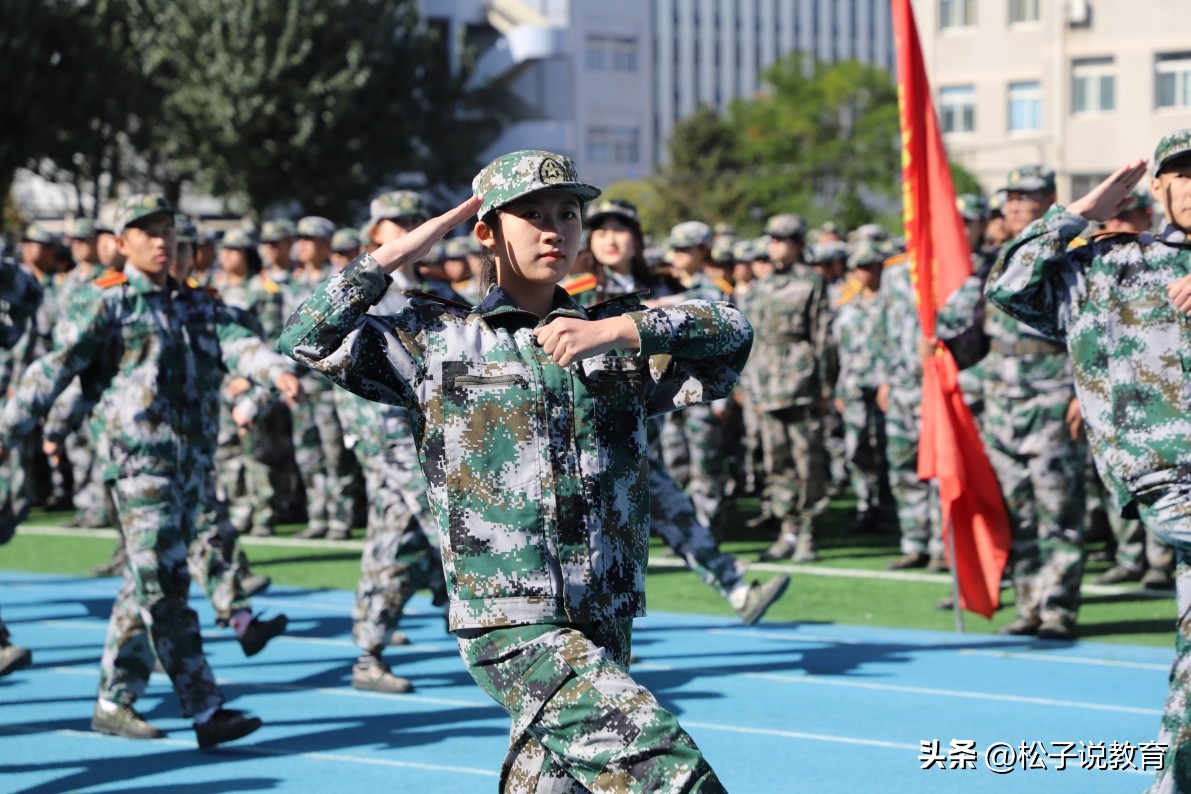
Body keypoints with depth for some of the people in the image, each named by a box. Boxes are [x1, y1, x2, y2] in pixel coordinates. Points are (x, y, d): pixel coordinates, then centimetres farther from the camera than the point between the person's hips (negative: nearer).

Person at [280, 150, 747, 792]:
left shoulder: (617, 339, 12)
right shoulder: (437, 339, 6)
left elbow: (732, 331, -1)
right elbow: (309, 341, -1)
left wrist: (616, 330, -12)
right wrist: (398, 252, -3)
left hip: (604, 626, 5)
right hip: (510, 624, -5)